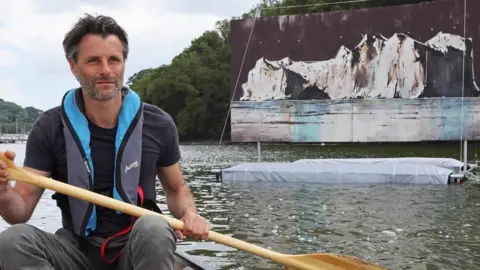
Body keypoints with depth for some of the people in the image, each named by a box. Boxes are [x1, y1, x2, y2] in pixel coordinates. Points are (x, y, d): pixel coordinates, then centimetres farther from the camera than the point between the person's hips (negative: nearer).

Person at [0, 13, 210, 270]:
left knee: (154, 229, -35)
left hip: (140, 248, 0)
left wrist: (189, 214, -11)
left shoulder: (158, 124, -4)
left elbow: (176, 188, 12)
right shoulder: (50, 128, -4)